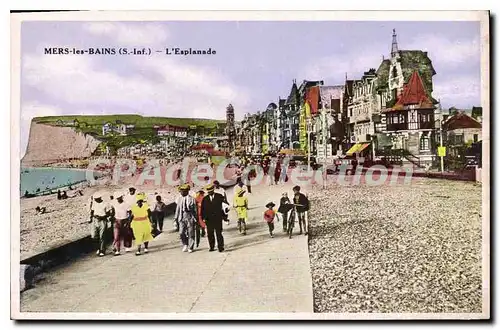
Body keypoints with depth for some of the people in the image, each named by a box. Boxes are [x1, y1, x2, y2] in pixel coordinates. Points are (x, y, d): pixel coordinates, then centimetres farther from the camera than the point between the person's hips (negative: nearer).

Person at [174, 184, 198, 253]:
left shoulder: (192, 199, -2)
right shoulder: (180, 199, 10)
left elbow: (195, 209, -1)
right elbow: (177, 209, 16)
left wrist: (195, 218, -3)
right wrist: (176, 218, 13)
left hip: (190, 218, -3)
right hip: (182, 218, 3)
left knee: (190, 233, 2)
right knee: (182, 233, -3)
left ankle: (190, 247, 13)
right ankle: (185, 245, 18)